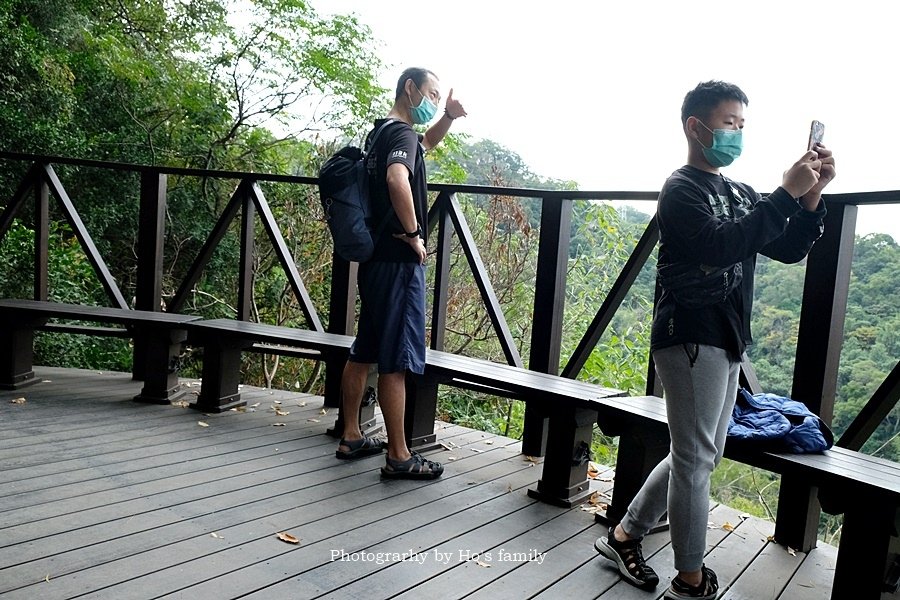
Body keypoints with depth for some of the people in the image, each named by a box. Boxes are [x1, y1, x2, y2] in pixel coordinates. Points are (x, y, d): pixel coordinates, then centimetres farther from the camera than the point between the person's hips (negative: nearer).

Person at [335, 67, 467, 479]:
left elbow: (425, 144, 38)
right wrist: (413, 233, -21)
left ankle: (351, 437, 25)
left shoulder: (383, 132, 18)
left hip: (375, 259, 10)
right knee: (396, 361, -5)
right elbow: (397, 179, -33)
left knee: (363, 352, 14)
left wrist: (449, 118, 20)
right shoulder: (401, 133, -11)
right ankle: (399, 457, 4)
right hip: (399, 262, -10)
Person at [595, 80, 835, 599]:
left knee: (700, 455, 14)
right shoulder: (681, 190, -7)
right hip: (691, 338, -9)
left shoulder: (741, 195, 17)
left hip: (728, 342, 9)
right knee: (696, 458, -2)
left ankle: (625, 535, 28)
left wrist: (812, 194, -2)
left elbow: (790, 250, 11)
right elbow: (719, 246, -24)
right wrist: (786, 193, -19)